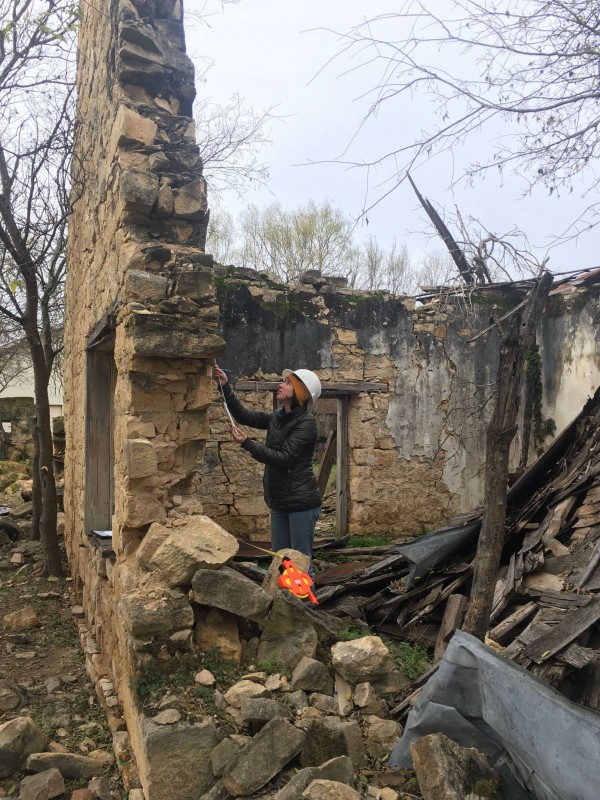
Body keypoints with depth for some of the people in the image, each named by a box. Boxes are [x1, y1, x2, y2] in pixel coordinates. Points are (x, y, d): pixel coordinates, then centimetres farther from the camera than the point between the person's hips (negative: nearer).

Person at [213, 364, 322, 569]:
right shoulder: (277, 418, 8)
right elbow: (245, 416, 9)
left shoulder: (306, 423, -15)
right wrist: (225, 386, 1)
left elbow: (284, 458, -21)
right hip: (279, 501, 8)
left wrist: (247, 443, -22)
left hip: (301, 502, -8)